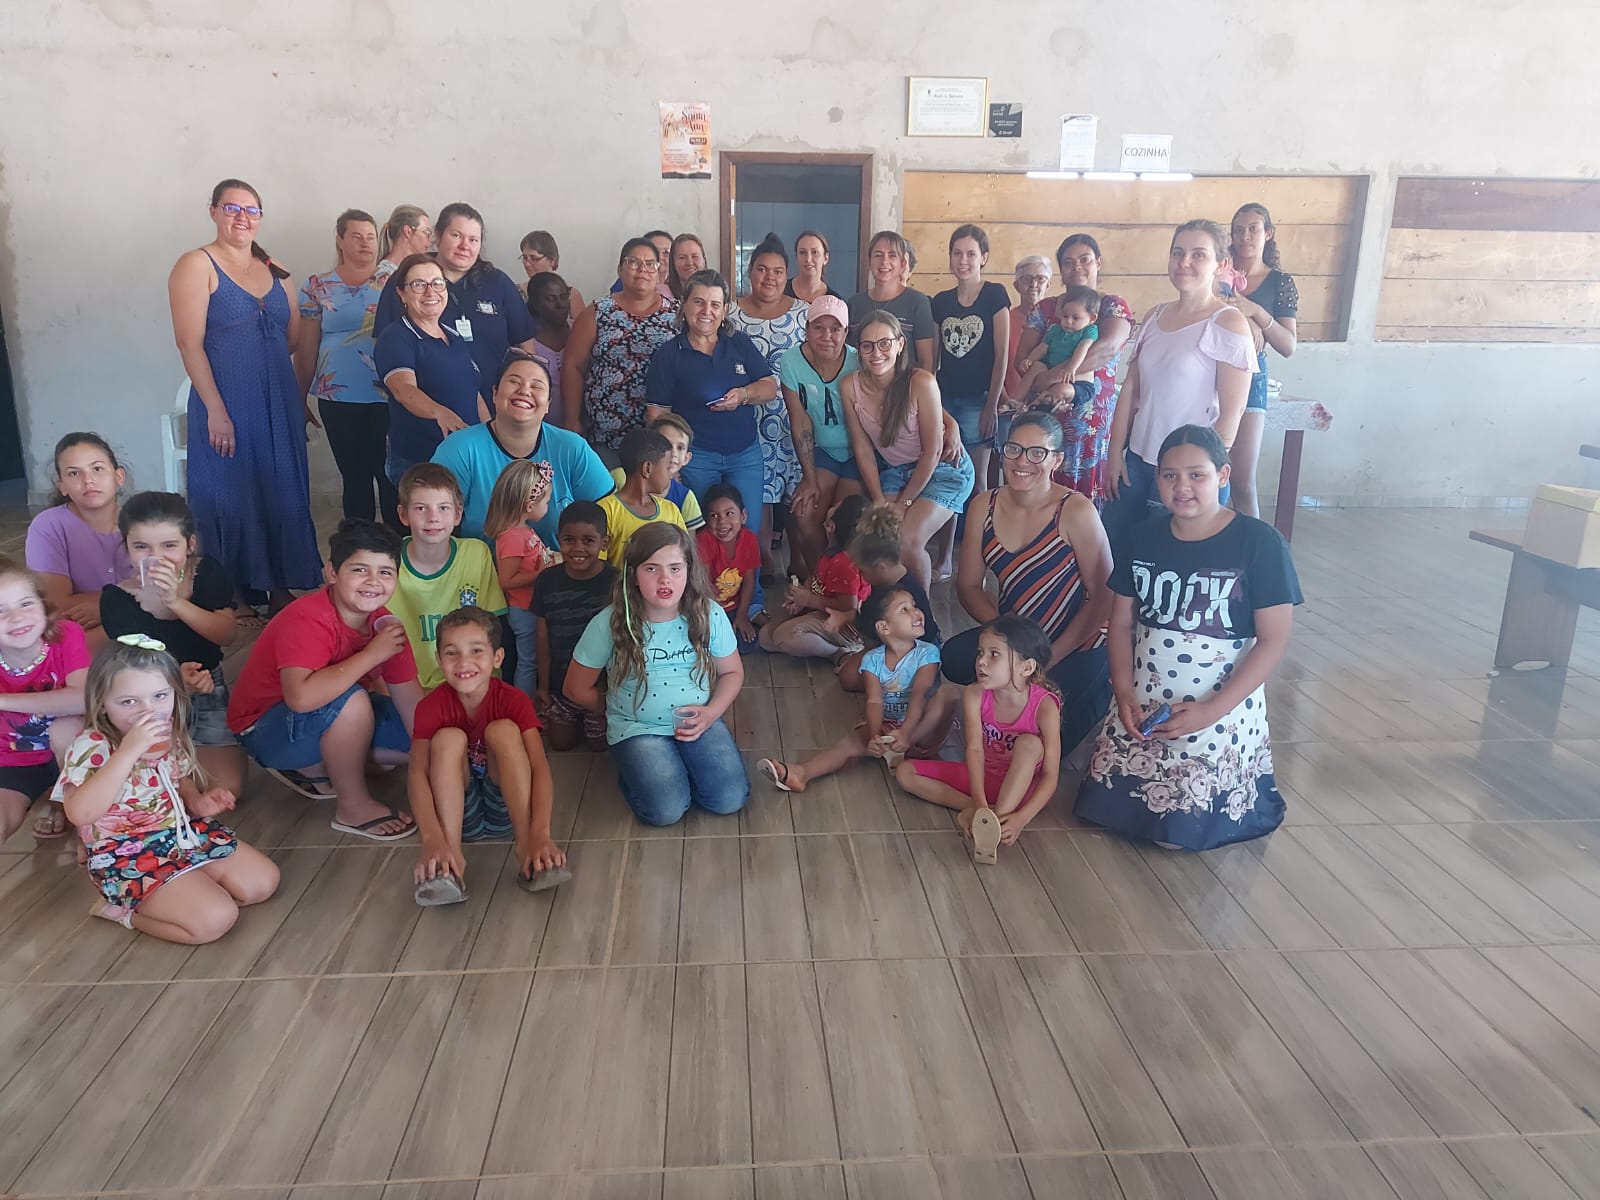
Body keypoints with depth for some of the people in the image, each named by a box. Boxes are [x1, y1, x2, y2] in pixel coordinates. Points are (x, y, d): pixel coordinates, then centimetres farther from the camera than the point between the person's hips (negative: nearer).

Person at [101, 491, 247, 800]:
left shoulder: (208, 572, -9)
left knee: (227, 787, -10)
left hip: (208, 692, 2)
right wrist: (175, 676, -39)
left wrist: (176, 601, -30)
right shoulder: (117, 598, -15)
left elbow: (228, 635, -17)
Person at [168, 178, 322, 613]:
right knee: (231, 499, 0)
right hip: (228, 406, -5)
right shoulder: (197, 266, -3)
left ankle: (280, 590, 20)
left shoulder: (275, 271, 14)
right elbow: (189, 342, -11)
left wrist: (301, 399, 10)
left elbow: (296, 340, 16)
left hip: (280, 405, 6)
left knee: (283, 496, 8)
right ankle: (232, 600, 11)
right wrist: (215, 409, -17)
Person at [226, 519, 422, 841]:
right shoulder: (307, 619, -29)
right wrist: (371, 655, -38)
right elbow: (301, 697, -46)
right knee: (350, 700, -36)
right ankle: (353, 806, -14)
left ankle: (313, 766, 8)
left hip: (336, 719, 8)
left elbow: (409, 697, -6)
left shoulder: (384, 624, -7)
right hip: (265, 729, -8)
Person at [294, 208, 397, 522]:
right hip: (338, 399, 1)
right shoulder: (317, 286, 8)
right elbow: (306, 349, 10)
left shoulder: (393, 279, 6)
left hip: (388, 397, -1)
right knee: (355, 478, 8)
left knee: (391, 477, -3)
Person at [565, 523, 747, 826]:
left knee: (729, 799, -17)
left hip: (698, 722, 2)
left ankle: (681, 762, 12)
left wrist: (711, 712, -10)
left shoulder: (710, 615, -7)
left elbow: (732, 672, 7)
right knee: (666, 810, -22)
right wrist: (621, 711, 6)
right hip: (636, 729, -2)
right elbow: (578, 689, 0)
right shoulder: (609, 624, -13)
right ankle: (633, 766, 10)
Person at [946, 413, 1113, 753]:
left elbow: (1104, 597, -15)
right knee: (953, 658, -24)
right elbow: (968, 585, 2)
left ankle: (1096, 692, 14)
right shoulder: (983, 506, -3)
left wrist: (1050, 657, -17)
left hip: (1078, 648, -4)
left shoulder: (1076, 511, -18)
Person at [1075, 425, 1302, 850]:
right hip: (1143, 704, 4)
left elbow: (1273, 639, -12)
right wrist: (1125, 694, -8)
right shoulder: (1143, 538, 2)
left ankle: (1250, 789, 21)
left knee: (1181, 829, -9)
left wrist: (1211, 710, -18)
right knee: (1103, 808, 0)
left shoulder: (1260, 542, -12)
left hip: (1222, 708, -4)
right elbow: (1122, 623, 7)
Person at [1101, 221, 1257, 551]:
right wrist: (1116, 453, 6)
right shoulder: (1154, 316, 7)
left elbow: (1231, 413, -13)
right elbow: (1130, 389, 9)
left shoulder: (1227, 323, -11)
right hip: (1137, 461, 5)